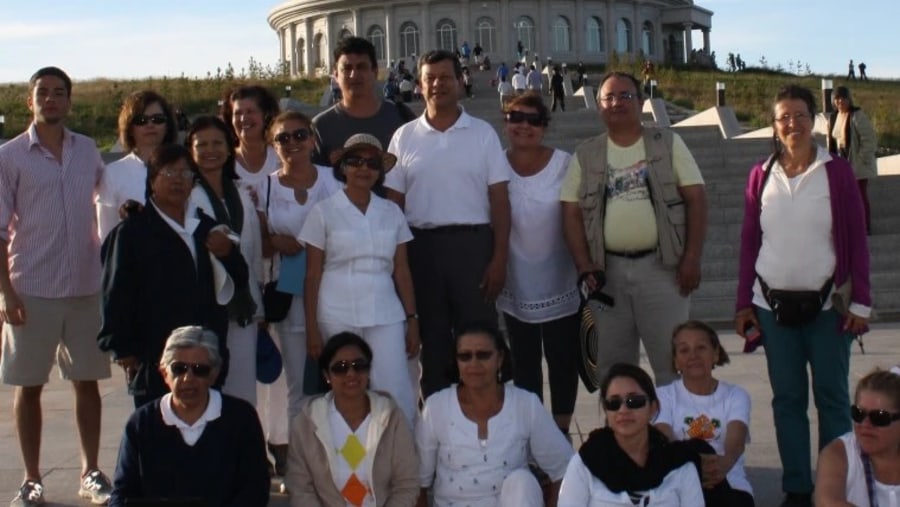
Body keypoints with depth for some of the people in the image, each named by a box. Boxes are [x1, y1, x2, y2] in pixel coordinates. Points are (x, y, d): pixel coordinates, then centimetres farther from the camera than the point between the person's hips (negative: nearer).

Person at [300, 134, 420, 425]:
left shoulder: (392, 212, 10)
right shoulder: (324, 212, 3)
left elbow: (402, 271, 10)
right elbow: (312, 275, 1)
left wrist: (412, 319, 5)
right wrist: (311, 328, -3)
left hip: (386, 316, 2)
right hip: (337, 317, -2)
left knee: (396, 394, -6)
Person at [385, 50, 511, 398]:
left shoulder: (483, 133, 3)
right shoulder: (404, 137, 6)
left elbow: (499, 199, 0)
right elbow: (394, 203, 6)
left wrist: (499, 257, -7)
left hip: (472, 243, -1)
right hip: (421, 245, 2)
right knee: (432, 337, 11)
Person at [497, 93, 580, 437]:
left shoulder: (564, 165, -6)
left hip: (560, 283, -1)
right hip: (517, 286, 1)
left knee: (563, 360, 7)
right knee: (524, 363, 10)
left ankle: (562, 431, 20)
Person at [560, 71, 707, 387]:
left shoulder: (668, 144, 4)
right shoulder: (585, 156, 8)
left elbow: (695, 198, 0)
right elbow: (571, 212, 5)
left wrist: (692, 258, -9)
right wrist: (584, 265, -7)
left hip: (661, 266, -2)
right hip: (608, 270, 2)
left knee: (672, 359, 1)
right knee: (612, 363, 10)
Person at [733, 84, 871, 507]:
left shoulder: (836, 172, -3)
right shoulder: (761, 176, 4)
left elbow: (857, 239, -1)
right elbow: (749, 242, 7)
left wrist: (860, 302, -5)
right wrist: (743, 303, 5)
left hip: (826, 304, -2)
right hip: (773, 303, 2)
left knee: (832, 397, 4)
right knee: (787, 397, 8)